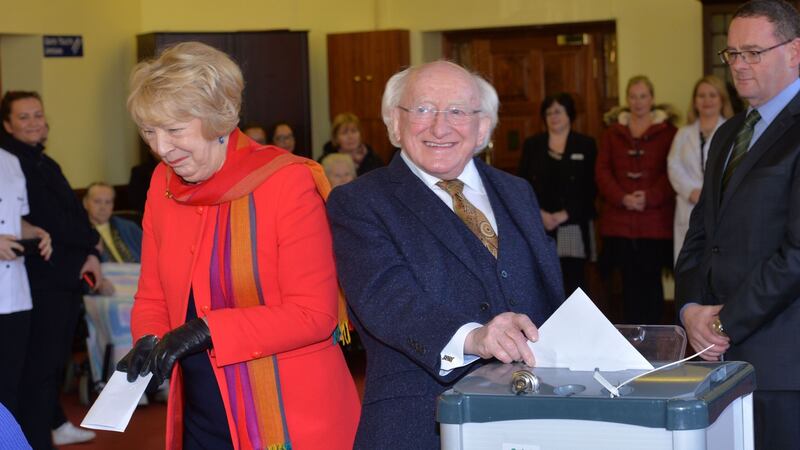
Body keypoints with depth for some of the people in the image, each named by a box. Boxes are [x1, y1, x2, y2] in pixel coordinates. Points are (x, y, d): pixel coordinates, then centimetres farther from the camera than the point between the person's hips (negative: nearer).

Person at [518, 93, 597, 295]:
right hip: (540, 226, 1)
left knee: (573, 283, -2)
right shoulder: (532, 145, 12)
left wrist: (564, 214, -10)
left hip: (574, 225, -1)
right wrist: (540, 214, -9)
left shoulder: (586, 145, 7)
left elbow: (590, 187, 0)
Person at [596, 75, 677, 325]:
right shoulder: (613, 131, 12)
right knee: (629, 281, 5)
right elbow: (602, 170, 6)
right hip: (620, 220, 2)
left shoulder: (667, 130, 4)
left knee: (651, 280, 1)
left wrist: (649, 197, -15)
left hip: (656, 220, -2)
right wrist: (622, 198, -9)